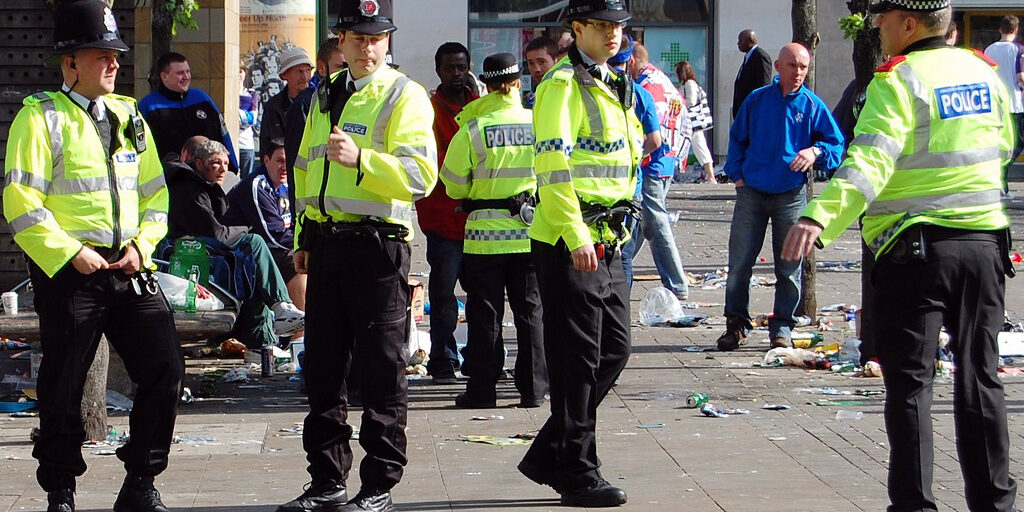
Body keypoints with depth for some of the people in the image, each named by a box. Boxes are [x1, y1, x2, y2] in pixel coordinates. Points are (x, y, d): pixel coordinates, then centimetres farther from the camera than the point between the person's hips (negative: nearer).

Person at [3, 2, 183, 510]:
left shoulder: (128, 115, 15)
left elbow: (155, 193, 18)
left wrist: (141, 244, 1)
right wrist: (70, 253, -16)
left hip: (129, 268, 5)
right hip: (68, 272, -5)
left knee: (165, 369, -3)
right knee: (63, 387, 3)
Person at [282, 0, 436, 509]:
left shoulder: (405, 96, -4)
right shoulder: (325, 99, 18)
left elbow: (420, 174, -17)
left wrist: (361, 159, -28)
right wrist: (303, 238, 23)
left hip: (379, 243, -7)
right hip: (326, 244, 7)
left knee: (381, 368, 0)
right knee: (322, 367, 10)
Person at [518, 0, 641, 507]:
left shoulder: (613, 86, 18)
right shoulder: (563, 84, -11)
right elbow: (553, 162, -20)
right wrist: (576, 236, -26)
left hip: (607, 241, 9)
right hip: (569, 242, -9)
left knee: (614, 350, 11)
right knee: (577, 360, -4)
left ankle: (549, 455, 20)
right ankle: (578, 475, 5)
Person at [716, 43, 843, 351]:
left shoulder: (813, 105, 1)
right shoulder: (757, 100, 5)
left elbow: (837, 144, 4)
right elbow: (737, 138, 15)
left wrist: (815, 152, -16)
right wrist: (736, 173, 4)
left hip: (791, 196, -1)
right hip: (752, 192, 1)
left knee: (789, 267, 3)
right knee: (739, 262, 0)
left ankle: (782, 328, 12)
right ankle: (736, 324, 10)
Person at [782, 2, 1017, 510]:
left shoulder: (897, 81, -12)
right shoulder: (984, 72, 8)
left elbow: (870, 162, -27)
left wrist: (820, 217, -39)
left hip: (916, 246, -6)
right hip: (984, 242, 6)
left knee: (909, 382, -1)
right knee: (979, 378, 15)